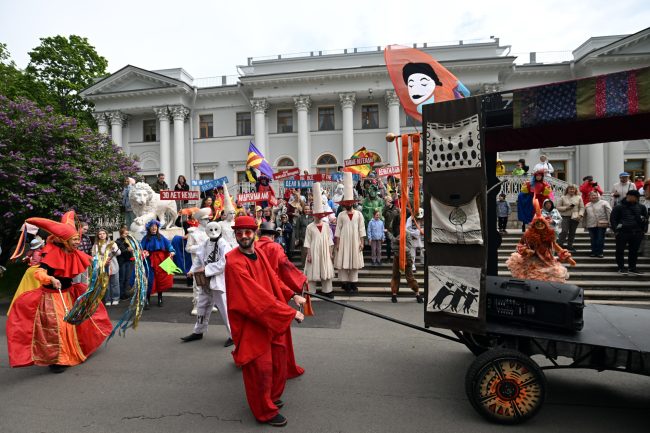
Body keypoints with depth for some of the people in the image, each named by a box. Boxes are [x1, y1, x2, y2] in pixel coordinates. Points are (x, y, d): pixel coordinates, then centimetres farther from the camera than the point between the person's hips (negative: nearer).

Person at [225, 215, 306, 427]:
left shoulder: (259, 253, 1)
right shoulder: (234, 262, -25)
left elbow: (273, 278, 12)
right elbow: (257, 295, -29)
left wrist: (292, 295, 1)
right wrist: (290, 313, -25)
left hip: (272, 319, 8)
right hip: (251, 323, -8)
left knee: (278, 360, 20)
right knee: (261, 367, 5)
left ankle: (272, 397, 44)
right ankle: (266, 411, 28)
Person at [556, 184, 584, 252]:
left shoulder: (579, 198, 10)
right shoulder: (563, 197, 6)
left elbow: (582, 207, 7)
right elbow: (558, 207, 3)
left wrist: (580, 215, -8)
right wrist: (566, 208, -12)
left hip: (575, 217, 2)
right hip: (565, 216, -2)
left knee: (572, 232, 6)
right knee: (564, 231, -15)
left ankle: (569, 245, 16)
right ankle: (560, 245, -10)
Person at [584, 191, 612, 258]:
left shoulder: (604, 203, 1)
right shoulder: (587, 205, 14)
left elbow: (609, 213, -5)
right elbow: (585, 215, 18)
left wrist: (609, 222, -12)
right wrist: (585, 224, 15)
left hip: (601, 224, -3)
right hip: (591, 225, 4)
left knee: (600, 239, -1)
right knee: (593, 240, 7)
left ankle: (599, 252, 6)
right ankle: (594, 252, 14)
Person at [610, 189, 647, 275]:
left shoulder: (641, 207, 9)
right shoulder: (618, 207, -2)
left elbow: (646, 218, 19)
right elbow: (612, 219, -2)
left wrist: (644, 229, 10)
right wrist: (616, 230, -8)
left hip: (637, 233, 4)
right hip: (622, 233, -4)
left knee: (634, 251, 10)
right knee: (620, 250, -1)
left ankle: (632, 268, 20)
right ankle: (621, 268, 8)